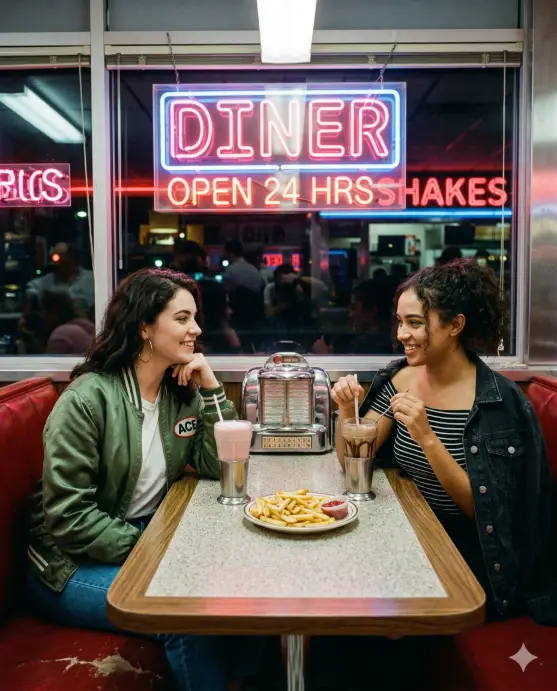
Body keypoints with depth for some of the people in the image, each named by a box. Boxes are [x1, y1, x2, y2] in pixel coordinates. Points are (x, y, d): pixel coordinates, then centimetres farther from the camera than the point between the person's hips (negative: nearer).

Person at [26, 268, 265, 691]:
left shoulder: (182, 393, 0)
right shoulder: (88, 398, -19)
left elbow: (218, 467, -6)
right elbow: (67, 516, -20)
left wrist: (211, 389, -13)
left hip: (149, 539, 6)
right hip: (75, 562, -6)